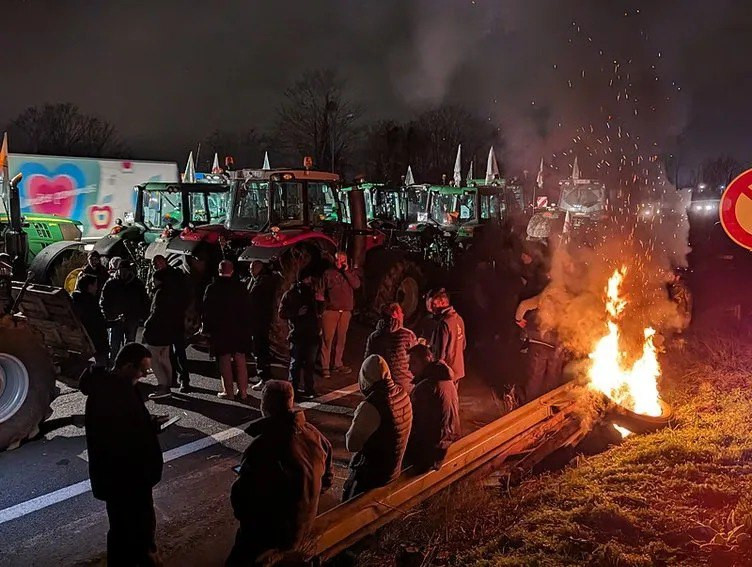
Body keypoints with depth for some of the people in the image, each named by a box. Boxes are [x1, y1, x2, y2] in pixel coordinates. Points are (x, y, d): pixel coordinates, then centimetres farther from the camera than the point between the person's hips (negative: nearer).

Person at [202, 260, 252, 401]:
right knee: (240, 360, 8)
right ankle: (243, 391, 12)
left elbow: (207, 311, -5)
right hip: (240, 330, 2)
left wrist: (207, 329, 3)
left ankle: (229, 392, 6)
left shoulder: (212, 288, -7)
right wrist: (247, 328, 8)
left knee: (225, 361, 4)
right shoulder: (241, 287, -1)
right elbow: (247, 308, 2)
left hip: (220, 331, -2)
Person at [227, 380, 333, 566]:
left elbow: (241, 496, -21)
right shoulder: (314, 434, -11)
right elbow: (326, 480, 3)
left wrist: (243, 515, 1)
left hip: (272, 534, -6)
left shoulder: (260, 446, -30)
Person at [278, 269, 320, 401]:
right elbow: (282, 313, -5)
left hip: (312, 334, 5)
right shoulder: (290, 294, 1)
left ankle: (309, 389, 15)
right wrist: (297, 312, -15)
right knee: (296, 363, -1)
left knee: (310, 363, 8)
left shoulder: (312, 293, 16)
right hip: (297, 334, -4)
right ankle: (294, 389, 6)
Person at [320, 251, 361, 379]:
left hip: (345, 311, 2)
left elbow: (356, 285, -7)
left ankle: (337, 364, 18)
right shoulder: (328, 273, 5)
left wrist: (346, 271, -10)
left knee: (340, 339, 8)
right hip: (330, 310, -2)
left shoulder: (351, 273, 11)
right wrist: (322, 307, -1)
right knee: (327, 339, -5)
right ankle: (325, 367, -2)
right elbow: (322, 290, 6)